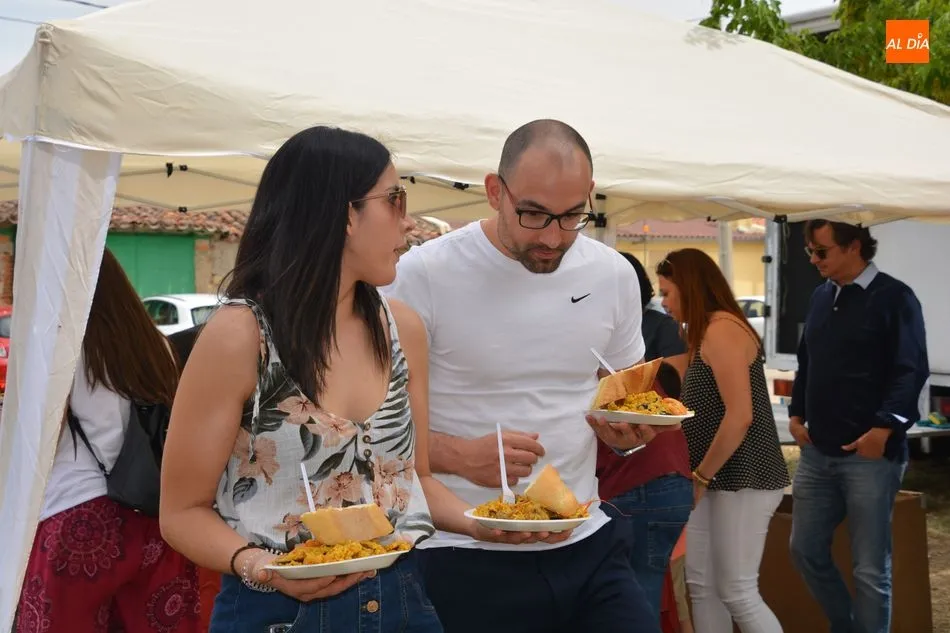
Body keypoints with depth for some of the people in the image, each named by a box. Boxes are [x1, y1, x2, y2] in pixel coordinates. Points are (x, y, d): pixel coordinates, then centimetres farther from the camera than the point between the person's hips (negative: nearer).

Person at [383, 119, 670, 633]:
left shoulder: (614, 275, 2)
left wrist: (628, 427, -6)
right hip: (468, 562, -3)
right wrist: (459, 455, -23)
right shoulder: (422, 276, -12)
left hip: (588, 546, 4)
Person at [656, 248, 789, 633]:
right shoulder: (703, 334, 15)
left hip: (742, 480, -9)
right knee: (702, 586, 10)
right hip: (716, 479, 9)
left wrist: (701, 476, -15)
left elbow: (740, 416, -22)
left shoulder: (721, 329, -15)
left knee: (738, 593, -3)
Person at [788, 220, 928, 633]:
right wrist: (797, 413, 10)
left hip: (870, 453, -7)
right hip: (818, 451, 7)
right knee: (806, 550, 12)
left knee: (869, 567, 0)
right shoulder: (821, 297, 14)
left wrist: (885, 427, -22)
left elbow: (911, 370, -13)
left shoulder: (894, 298, -7)